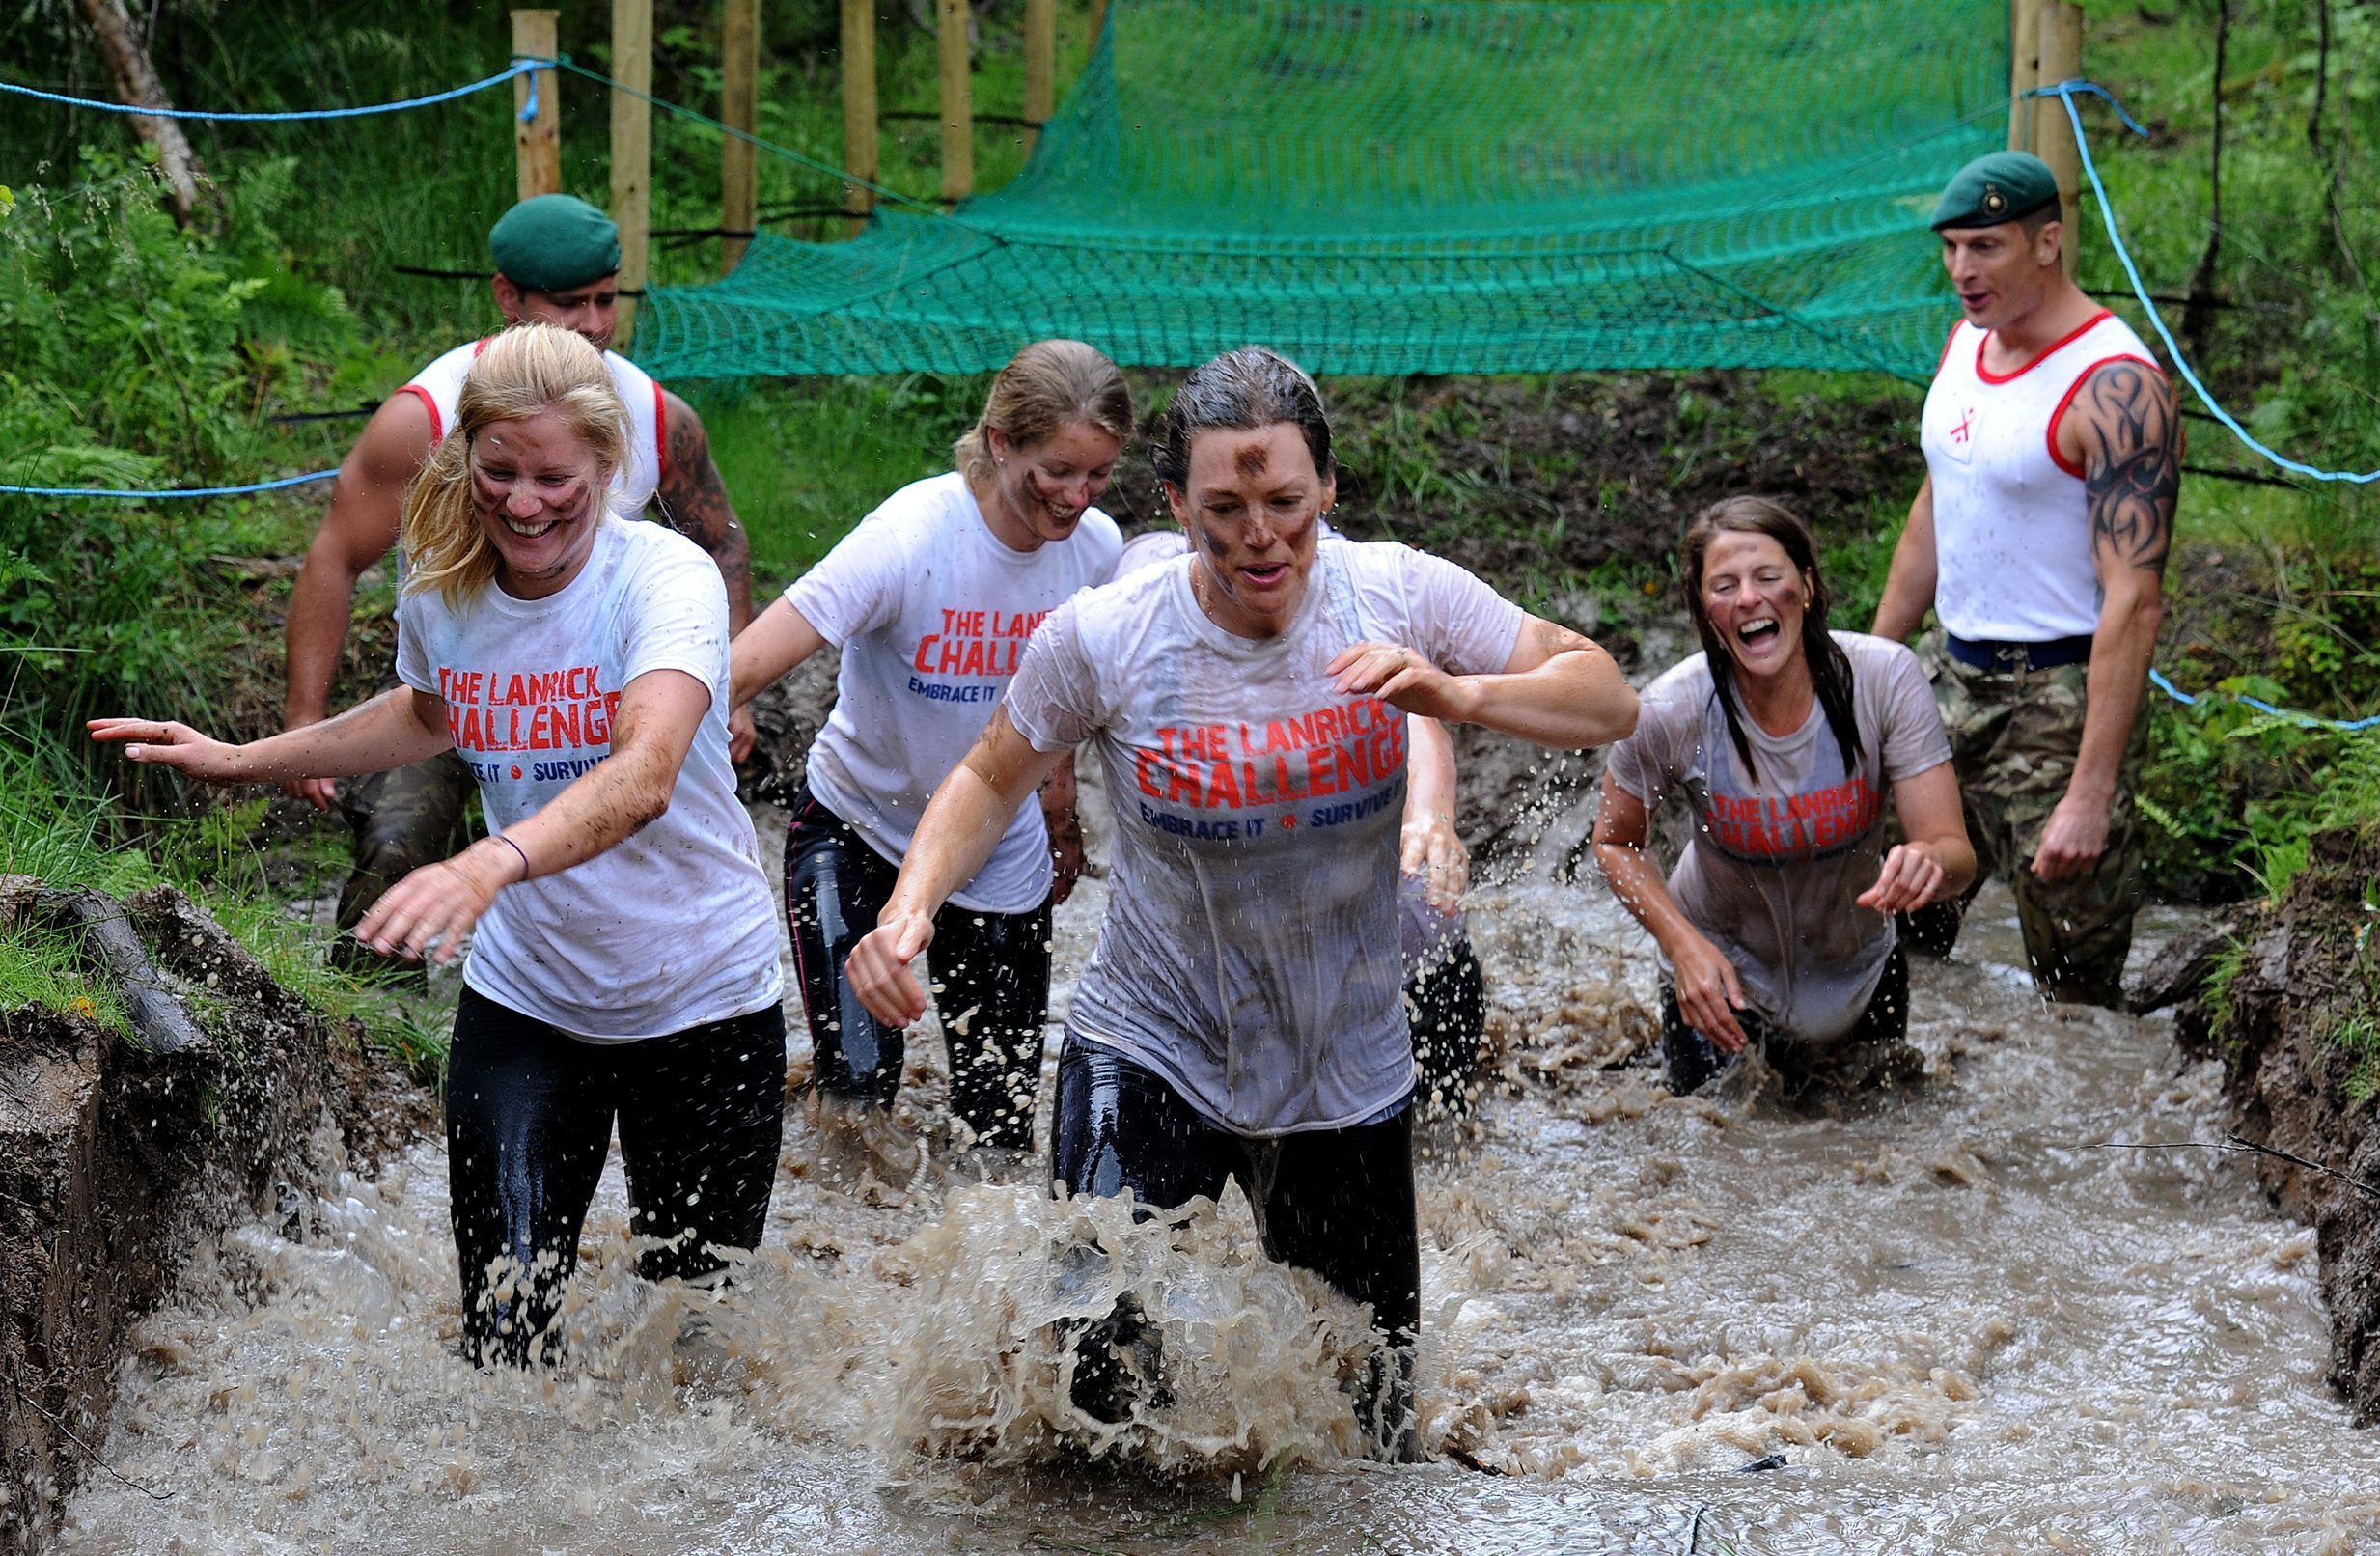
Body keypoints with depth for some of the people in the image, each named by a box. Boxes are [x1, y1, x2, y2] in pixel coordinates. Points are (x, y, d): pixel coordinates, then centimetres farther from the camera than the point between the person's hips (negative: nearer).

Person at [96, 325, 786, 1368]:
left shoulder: (667, 579, -22)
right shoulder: (441, 589, -6)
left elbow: (644, 774, -41)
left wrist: (494, 862, -58)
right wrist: (244, 761, 15)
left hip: (703, 1001, -3)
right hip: (524, 999, 3)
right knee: (504, 1332, -6)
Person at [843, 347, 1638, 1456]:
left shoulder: (1400, 597, -13)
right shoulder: (1101, 638, -16)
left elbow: (1609, 701, -8)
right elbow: (992, 780, 0)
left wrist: (1456, 696, -27)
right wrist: (908, 909, -18)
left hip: (1349, 1073, 2)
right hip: (1151, 1057, -2)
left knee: (1367, 1415, 14)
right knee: (1094, 1380, -17)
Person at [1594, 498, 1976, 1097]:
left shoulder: (1885, 678, -26)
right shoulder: (1673, 712, -27)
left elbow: (1957, 852, -25)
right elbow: (1615, 843, -9)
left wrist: (1928, 861, -50)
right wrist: (1684, 945, -25)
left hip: (1859, 972, 2)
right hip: (1721, 968, -2)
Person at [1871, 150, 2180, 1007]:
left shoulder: (2116, 387, -20)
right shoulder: (1966, 341, 7)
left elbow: (2134, 601, -24)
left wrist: (2093, 793, -28)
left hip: (2062, 699, -8)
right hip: (1955, 680, 8)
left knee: (2075, 988, -2)